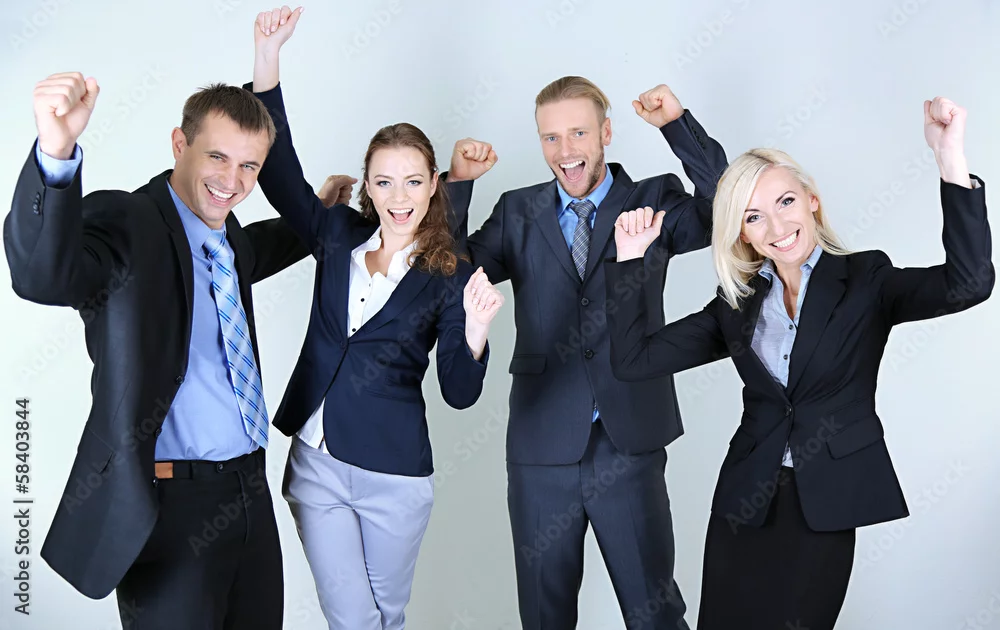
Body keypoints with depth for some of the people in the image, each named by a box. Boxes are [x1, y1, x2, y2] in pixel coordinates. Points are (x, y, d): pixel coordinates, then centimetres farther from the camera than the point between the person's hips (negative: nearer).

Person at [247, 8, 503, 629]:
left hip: (394, 477, -1)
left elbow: (460, 393, -9)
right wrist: (268, 55, -9)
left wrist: (475, 334, -31)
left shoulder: (450, 277, -7)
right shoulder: (340, 235, 1)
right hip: (316, 461, 2)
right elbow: (279, 170, -2)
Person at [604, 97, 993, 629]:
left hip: (825, 508, -2)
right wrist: (630, 257, -5)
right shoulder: (738, 305, 6)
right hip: (746, 505, 3)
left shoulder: (866, 281, -2)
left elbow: (968, 283, -20)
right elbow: (633, 359, 1)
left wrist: (952, 160, -30)